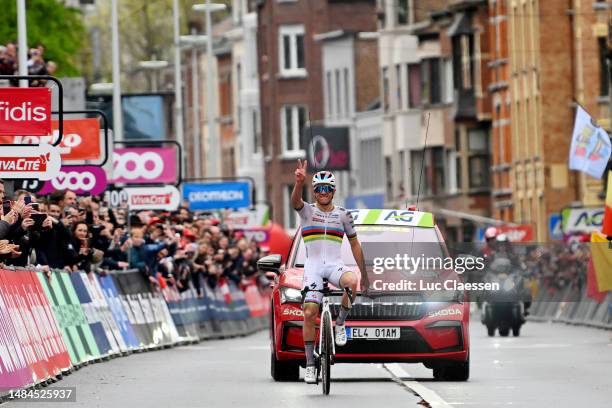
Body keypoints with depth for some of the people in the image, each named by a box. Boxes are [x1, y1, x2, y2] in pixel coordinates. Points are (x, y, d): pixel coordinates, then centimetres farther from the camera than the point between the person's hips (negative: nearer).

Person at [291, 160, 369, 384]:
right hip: (312, 266, -1)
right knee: (309, 314, -13)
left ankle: (340, 324, -11)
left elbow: (355, 244, 15)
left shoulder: (343, 215, 10)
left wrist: (364, 274, 13)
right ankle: (310, 364, -3)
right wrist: (299, 182, -41)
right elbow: (295, 200, -19)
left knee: (352, 282, -34)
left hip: (335, 265, 1)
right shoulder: (307, 211, 4)